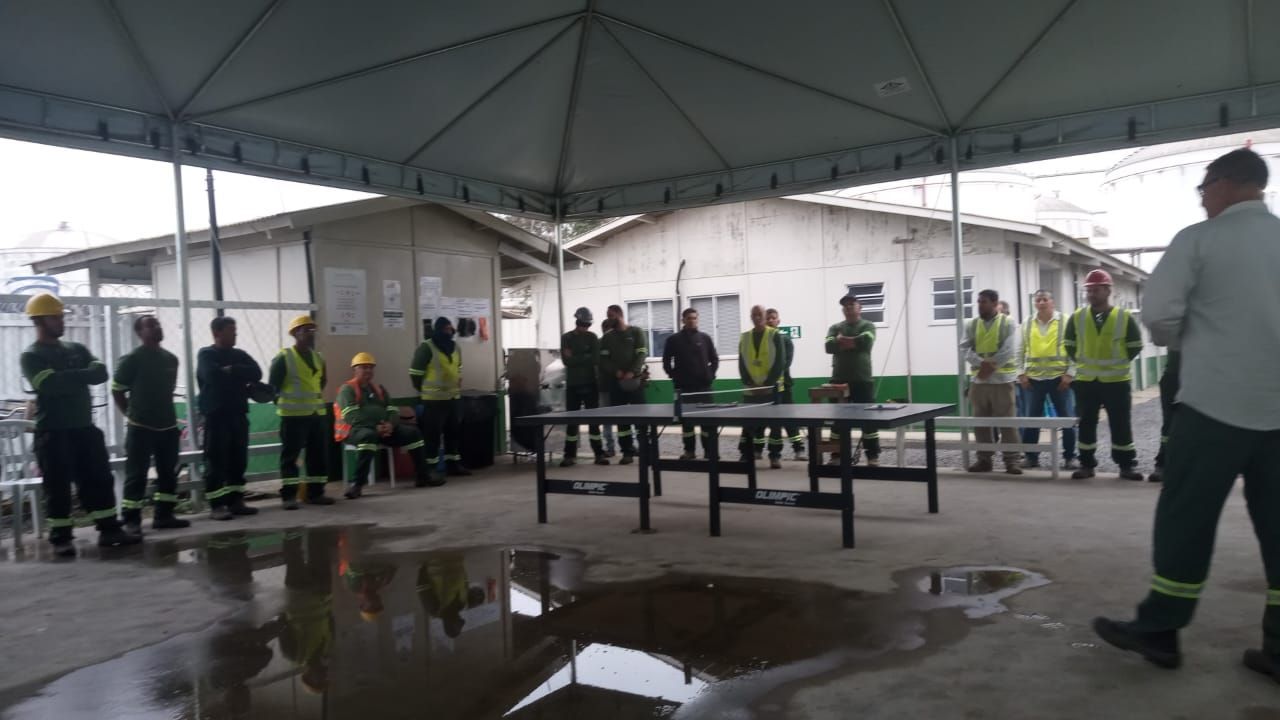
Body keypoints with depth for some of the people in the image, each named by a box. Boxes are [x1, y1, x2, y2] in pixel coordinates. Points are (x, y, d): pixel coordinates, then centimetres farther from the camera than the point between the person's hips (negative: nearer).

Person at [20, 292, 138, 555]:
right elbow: (51, 384, -21)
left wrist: (69, 376, -14)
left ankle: (109, 529, 12)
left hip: (85, 427, 6)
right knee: (58, 486, -1)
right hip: (53, 432, -5)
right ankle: (60, 538, 7)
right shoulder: (31, 356, -3)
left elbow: (101, 373, -1)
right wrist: (83, 375, -12)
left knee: (100, 479, 6)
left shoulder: (77, 349, 14)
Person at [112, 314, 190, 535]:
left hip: (168, 426, 6)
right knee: (136, 475, -3)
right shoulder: (131, 359, -9)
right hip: (140, 428, -6)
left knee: (168, 473, 10)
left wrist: (165, 414, 14)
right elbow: (117, 391, -3)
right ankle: (131, 520, 3)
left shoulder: (171, 359, 10)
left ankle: (164, 515, 19)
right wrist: (132, 415, 0)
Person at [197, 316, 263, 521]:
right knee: (216, 461, -4)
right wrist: (240, 374, -6)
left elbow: (256, 373, 0)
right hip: (216, 415, -6)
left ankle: (236, 501, 16)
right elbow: (213, 375, -19)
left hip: (238, 414, 6)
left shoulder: (240, 355, 14)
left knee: (238, 460, 8)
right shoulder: (206, 354, -1)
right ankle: (216, 505, -1)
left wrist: (230, 371, -9)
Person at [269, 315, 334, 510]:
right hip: (293, 415, -6)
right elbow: (273, 385, -6)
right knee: (290, 455, -2)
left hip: (318, 413, 6)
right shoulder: (283, 358, -8)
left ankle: (315, 493, 15)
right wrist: (284, 404, -1)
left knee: (319, 455, 7)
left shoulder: (318, 357, 12)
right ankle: (288, 496, 2)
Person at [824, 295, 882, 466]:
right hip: (839, 380, 3)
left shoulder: (868, 326, 5)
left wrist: (842, 341, -6)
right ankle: (836, 456, 13)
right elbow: (829, 346, -5)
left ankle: (873, 456, 5)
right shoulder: (835, 328, 13)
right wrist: (853, 343, -9)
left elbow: (865, 341, -17)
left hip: (862, 380, -3)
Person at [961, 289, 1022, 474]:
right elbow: (965, 349, -1)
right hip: (978, 380, 4)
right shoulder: (972, 325, 10)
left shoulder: (1007, 323, -1)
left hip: (1002, 379, -4)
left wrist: (990, 366, -15)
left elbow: (1009, 350, -11)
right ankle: (984, 459, 17)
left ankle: (1012, 460, 2)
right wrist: (982, 363, -17)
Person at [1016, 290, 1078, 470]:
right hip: (1034, 378, 2)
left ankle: (1069, 457, 13)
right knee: (1031, 419, 5)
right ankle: (1031, 456, 15)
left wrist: (1069, 374, -9)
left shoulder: (1065, 322, -1)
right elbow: (1021, 351, 10)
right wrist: (1021, 373, 1)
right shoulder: (1027, 324, 7)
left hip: (1060, 378, -2)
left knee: (1067, 418, 2)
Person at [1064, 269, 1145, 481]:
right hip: (1085, 381, 2)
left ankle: (1126, 465, 14)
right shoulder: (1077, 317, 1)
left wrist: (1118, 363, 2)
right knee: (1086, 423, 7)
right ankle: (1086, 464, 16)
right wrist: (1082, 362, 5)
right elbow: (1069, 345, 12)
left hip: (1116, 381, -2)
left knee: (1121, 424, 4)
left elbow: (1135, 346, 4)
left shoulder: (1124, 317, -5)